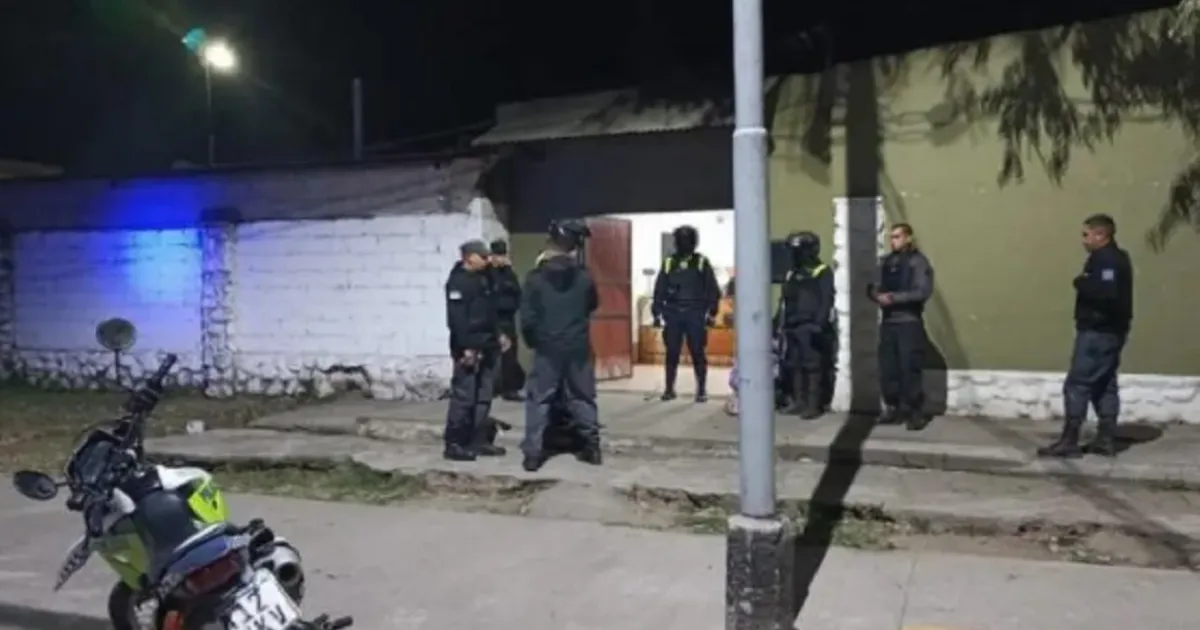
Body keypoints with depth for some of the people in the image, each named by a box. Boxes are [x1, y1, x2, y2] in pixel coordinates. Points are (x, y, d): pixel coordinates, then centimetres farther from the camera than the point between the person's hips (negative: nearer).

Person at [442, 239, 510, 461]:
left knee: (483, 397, 12)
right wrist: (466, 347, -24)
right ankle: (453, 444, -2)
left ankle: (479, 441, 19)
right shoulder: (458, 281, -11)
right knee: (463, 397, -8)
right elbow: (456, 318, -19)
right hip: (468, 348, -9)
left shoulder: (482, 278, 18)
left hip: (485, 347, 9)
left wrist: (498, 335, 16)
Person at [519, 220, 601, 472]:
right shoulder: (584, 276, -2)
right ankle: (591, 446, 17)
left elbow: (527, 318, -7)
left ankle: (533, 453, 1)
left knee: (539, 399, 4)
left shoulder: (535, 278, -7)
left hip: (547, 348, -2)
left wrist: (532, 341, 8)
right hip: (578, 347, 2)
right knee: (582, 397, 14)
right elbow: (593, 305, 16)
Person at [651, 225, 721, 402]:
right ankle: (669, 388, 12)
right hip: (673, 315, 2)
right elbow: (659, 290, 9)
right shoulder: (668, 263, 8)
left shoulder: (702, 263, 3)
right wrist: (657, 314, 4)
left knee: (697, 353, -1)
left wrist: (711, 313, -3)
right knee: (672, 353, 3)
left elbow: (714, 290, 3)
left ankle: (701, 390, 6)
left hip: (695, 315, -2)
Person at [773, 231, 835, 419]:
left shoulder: (822, 272, -1)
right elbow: (784, 301, 21)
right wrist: (777, 323, 14)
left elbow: (826, 301, -10)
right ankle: (798, 401, 17)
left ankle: (814, 404, -5)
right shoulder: (791, 274, 20)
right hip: (792, 327, 7)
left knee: (813, 365, -7)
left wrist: (819, 324, -19)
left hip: (809, 327, -7)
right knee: (794, 365, 9)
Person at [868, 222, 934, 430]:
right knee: (887, 369, 6)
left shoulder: (918, 261, -4)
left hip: (909, 323, -6)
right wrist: (878, 296, -10)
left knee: (910, 369, -7)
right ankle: (893, 409, 17)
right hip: (887, 322, 6)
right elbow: (874, 287, 13)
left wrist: (894, 297, -19)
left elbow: (923, 292, -15)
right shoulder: (886, 262, 15)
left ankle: (915, 413, 1)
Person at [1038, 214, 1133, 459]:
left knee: (1077, 384, -9)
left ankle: (1069, 441, -8)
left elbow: (1107, 293, -31)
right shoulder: (1114, 258, 16)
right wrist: (1086, 284, 2)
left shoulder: (1106, 260, -16)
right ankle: (1106, 440, 17)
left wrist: (1082, 283, -17)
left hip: (1098, 332, -11)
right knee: (1104, 386, 13)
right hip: (1108, 331, 11)